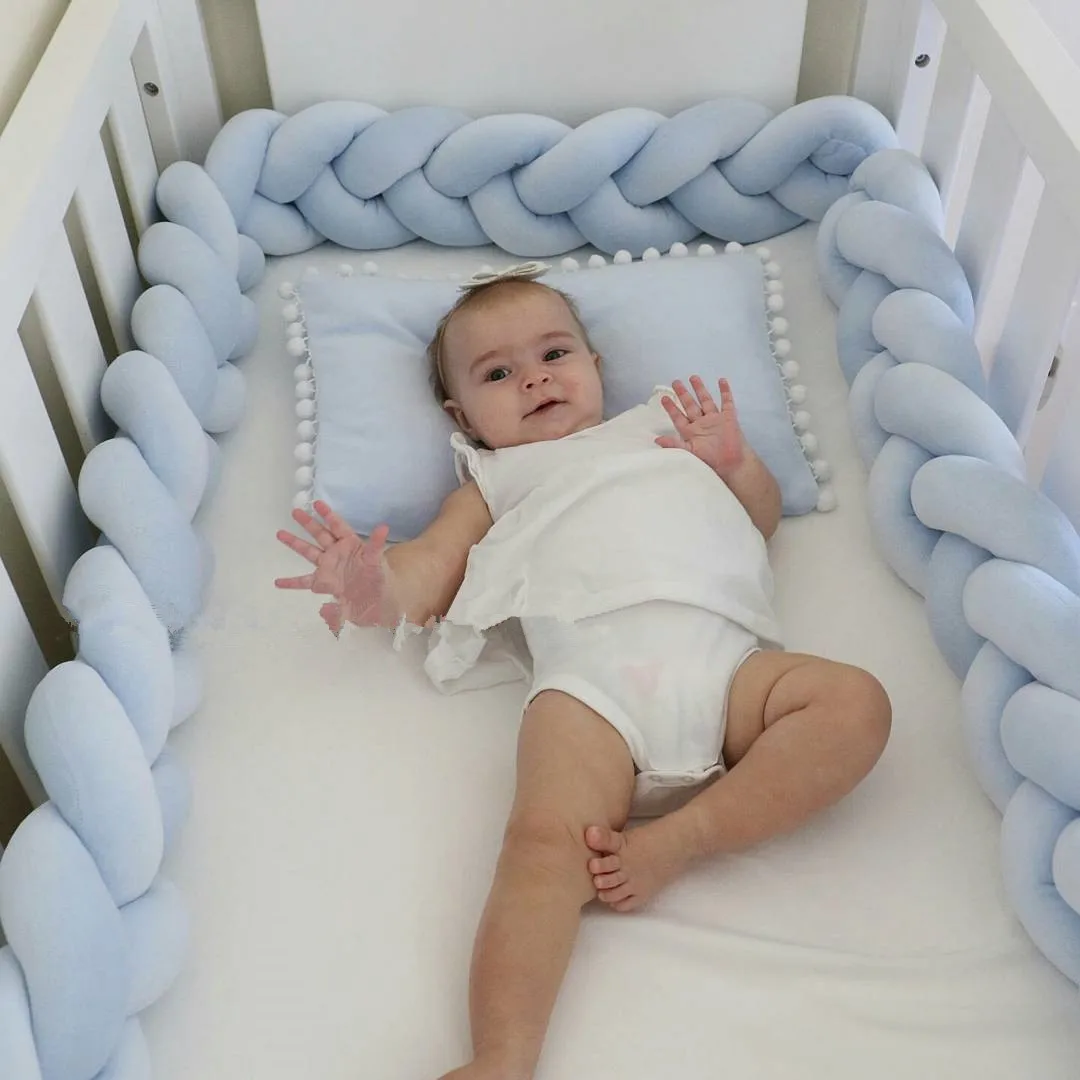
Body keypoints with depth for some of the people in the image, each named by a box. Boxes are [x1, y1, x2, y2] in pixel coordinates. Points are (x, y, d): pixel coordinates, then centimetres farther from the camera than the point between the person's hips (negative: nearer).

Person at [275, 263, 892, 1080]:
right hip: (588, 665, -2)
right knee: (548, 837, -27)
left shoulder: (663, 427, 37)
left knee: (856, 702, -23)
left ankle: (675, 840, -23)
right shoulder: (496, 478, 33)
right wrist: (378, 589, -7)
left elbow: (764, 515, 35)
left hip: (722, 650, 3)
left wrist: (733, 460, 13)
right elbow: (432, 568, 16)